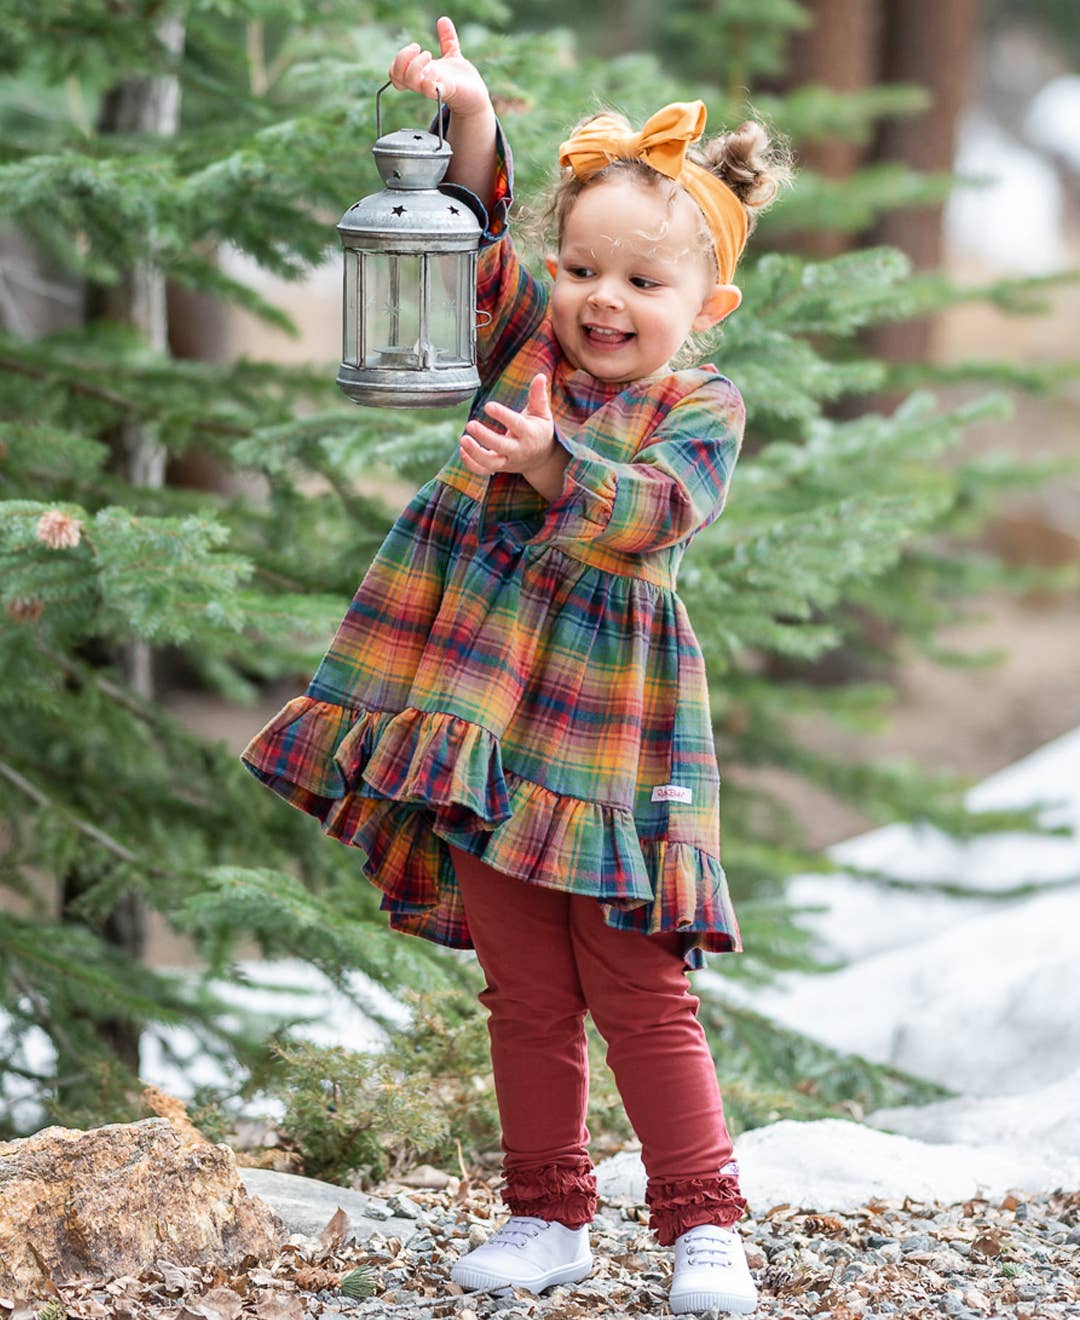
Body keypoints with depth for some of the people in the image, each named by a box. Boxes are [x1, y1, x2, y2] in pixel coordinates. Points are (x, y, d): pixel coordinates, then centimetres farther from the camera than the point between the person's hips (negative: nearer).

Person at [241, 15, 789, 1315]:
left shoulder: (701, 408, -2)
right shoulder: (522, 343, 8)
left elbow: (656, 512, -19)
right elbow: (471, 248, -3)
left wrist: (552, 463, -34)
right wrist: (468, 121, -19)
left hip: (608, 732, -3)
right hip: (485, 718, 3)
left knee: (638, 992, -1)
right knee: (523, 990, 10)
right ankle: (546, 1215, 21)